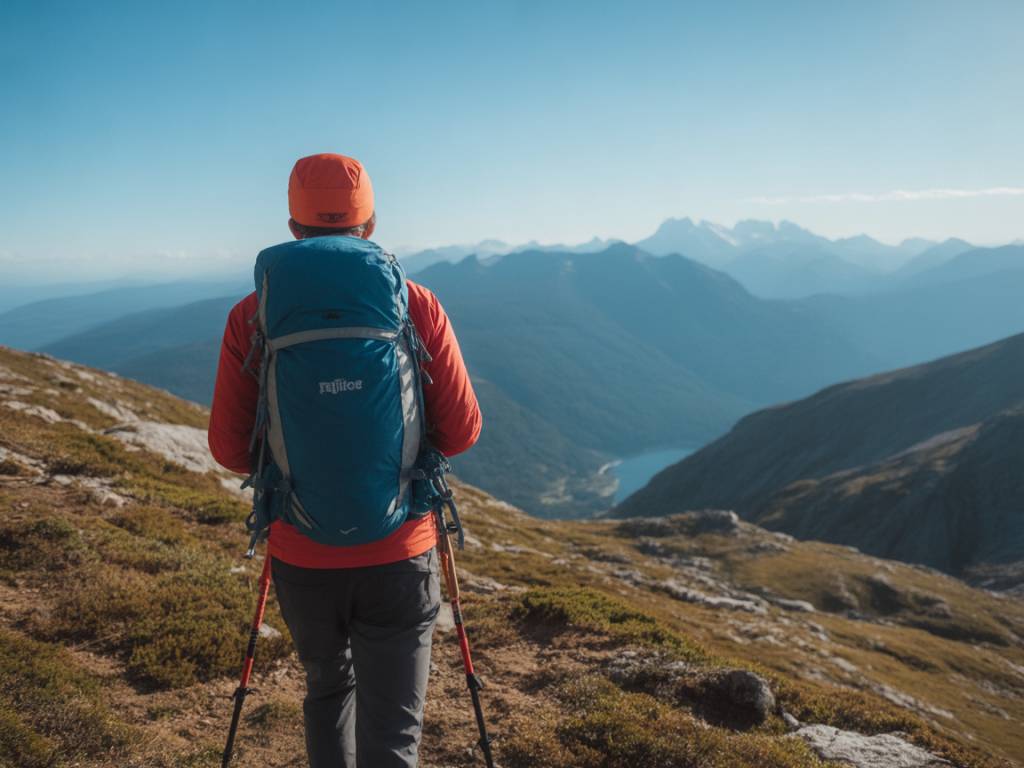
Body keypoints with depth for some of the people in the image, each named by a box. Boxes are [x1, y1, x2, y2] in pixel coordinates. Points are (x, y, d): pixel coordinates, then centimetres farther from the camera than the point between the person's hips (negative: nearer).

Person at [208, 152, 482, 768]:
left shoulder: (253, 317, -6)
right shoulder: (417, 306, -7)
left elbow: (230, 448, -2)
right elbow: (462, 431, -5)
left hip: (303, 556, 2)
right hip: (398, 555, -1)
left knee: (329, 689, 28)